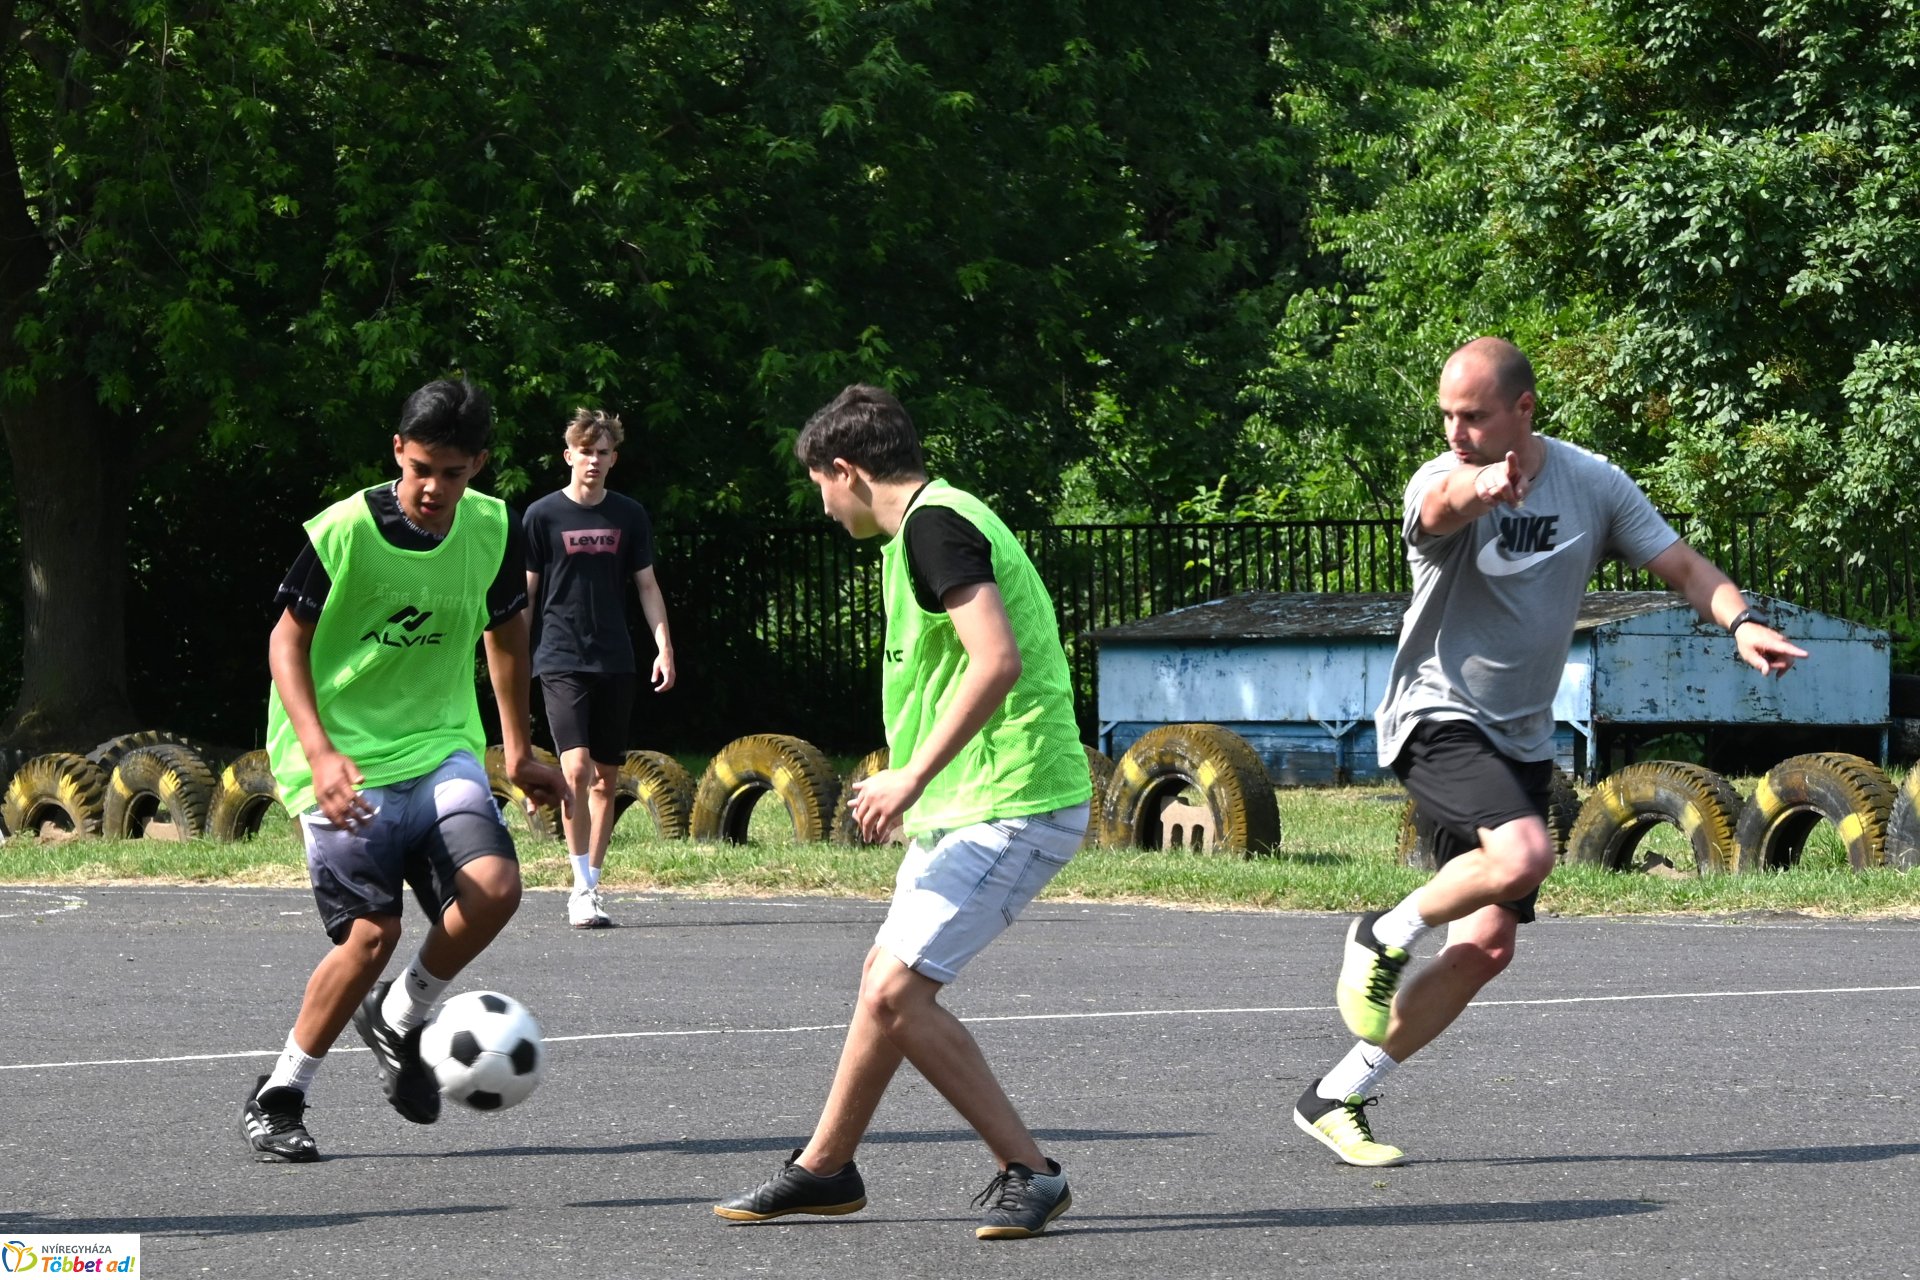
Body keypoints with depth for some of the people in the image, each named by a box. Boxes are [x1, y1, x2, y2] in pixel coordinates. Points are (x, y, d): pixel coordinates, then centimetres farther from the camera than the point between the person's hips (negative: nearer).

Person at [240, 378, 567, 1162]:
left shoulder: (494, 531, -1)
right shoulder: (342, 532, -15)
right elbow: (287, 640, -8)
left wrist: (519, 750, 21)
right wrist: (319, 753, -21)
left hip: (441, 747, 4)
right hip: (347, 760, -4)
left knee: (494, 888, -19)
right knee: (372, 933, -15)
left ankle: (398, 1022, 9)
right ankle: (278, 1099, 5)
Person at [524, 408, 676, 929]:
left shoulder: (629, 515, 8)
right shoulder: (543, 515, 0)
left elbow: (647, 585, 12)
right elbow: (525, 592, 3)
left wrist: (663, 646, 1)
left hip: (614, 663, 4)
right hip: (561, 662, -4)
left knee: (606, 778, 6)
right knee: (576, 768, -18)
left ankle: (591, 885, 15)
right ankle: (582, 887, -12)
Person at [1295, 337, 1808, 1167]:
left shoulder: (1593, 484, -1)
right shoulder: (1443, 483, -15)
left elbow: (1683, 566, 1)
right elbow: (1442, 507, -41)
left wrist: (1742, 622, -19)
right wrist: (1480, 489, -65)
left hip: (1521, 742, 6)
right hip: (1437, 720, -6)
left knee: (1489, 944, 0)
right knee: (1524, 853, -32)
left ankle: (1336, 1098, 11)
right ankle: (1384, 937, -6)